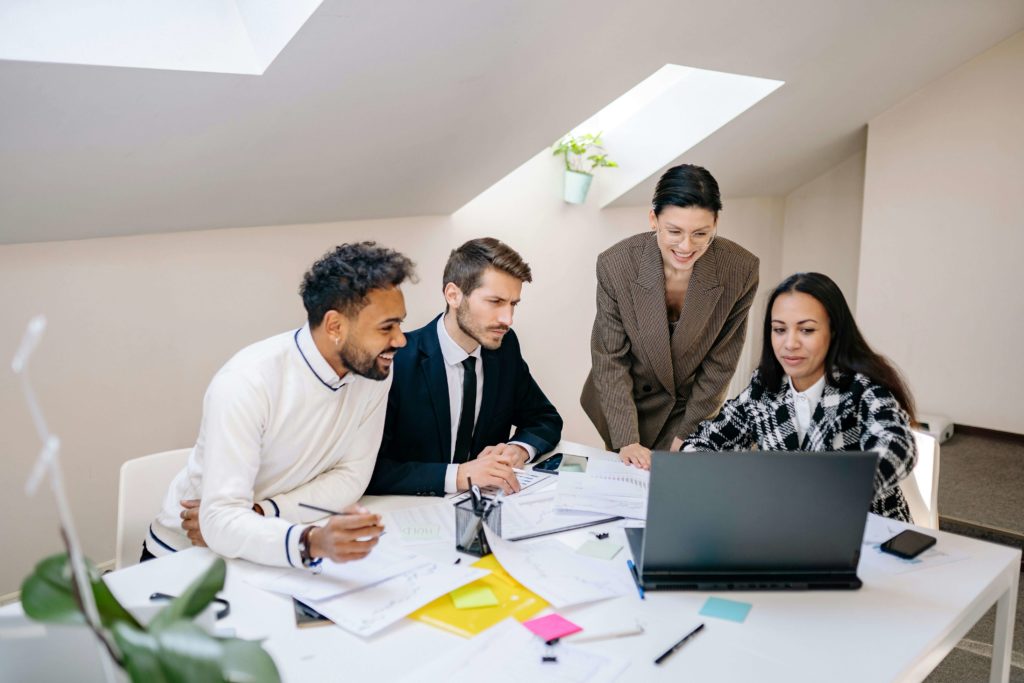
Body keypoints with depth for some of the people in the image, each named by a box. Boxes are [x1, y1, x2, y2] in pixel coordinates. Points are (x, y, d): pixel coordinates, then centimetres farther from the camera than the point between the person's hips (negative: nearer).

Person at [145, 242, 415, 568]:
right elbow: (221, 520, -31)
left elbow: (351, 476, -6)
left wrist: (257, 514, -19)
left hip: (279, 550, 3)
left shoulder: (376, 370, -11)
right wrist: (311, 542, -48)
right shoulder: (246, 383, -26)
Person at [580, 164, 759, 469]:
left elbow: (720, 363, -11)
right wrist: (626, 440, -20)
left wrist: (683, 434, -9)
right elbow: (610, 360, -16)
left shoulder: (741, 270, -23)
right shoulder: (616, 265, -25)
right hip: (629, 404, 0)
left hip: (694, 406, 0)